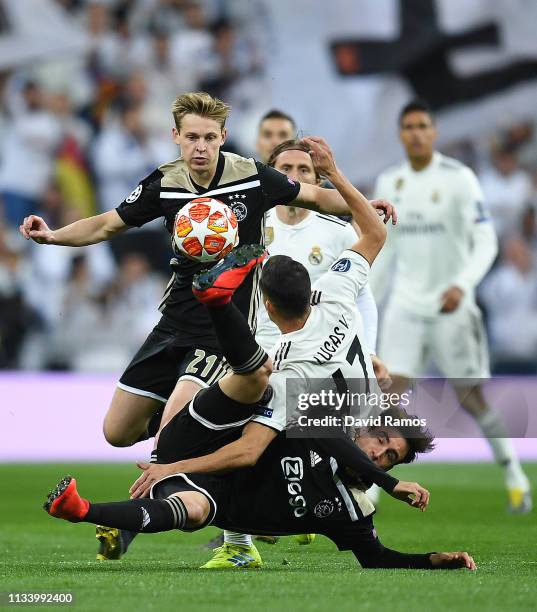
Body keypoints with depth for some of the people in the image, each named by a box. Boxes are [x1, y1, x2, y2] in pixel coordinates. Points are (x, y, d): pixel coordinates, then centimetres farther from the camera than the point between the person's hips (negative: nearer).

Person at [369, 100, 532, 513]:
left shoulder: (459, 179, -9)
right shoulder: (389, 183, 6)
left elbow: (486, 243, -14)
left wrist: (462, 284, -31)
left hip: (450, 308, -3)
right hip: (406, 305, 3)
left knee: (471, 399, 3)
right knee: (390, 393, -10)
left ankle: (514, 476, 26)